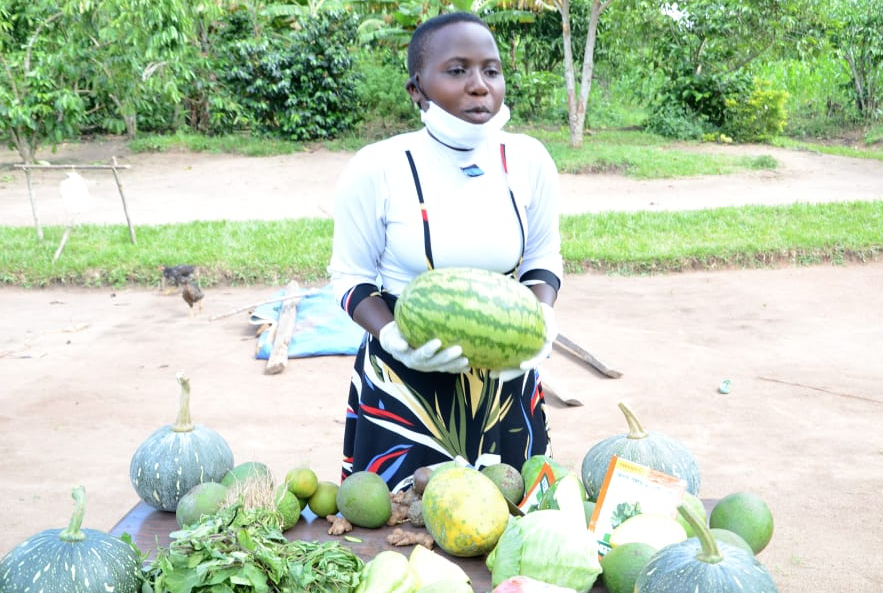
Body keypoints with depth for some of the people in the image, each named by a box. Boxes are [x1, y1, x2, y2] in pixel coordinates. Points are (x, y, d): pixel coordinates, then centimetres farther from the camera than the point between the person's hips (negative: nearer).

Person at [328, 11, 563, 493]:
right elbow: (351, 277, -4)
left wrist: (539, 319, -14)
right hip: (403, 385, -2)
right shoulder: (376, 170, -14)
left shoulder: (528, 161, -6)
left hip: (506, 381, 3)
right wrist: (395, 339, -22)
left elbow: (543, 260, 7)